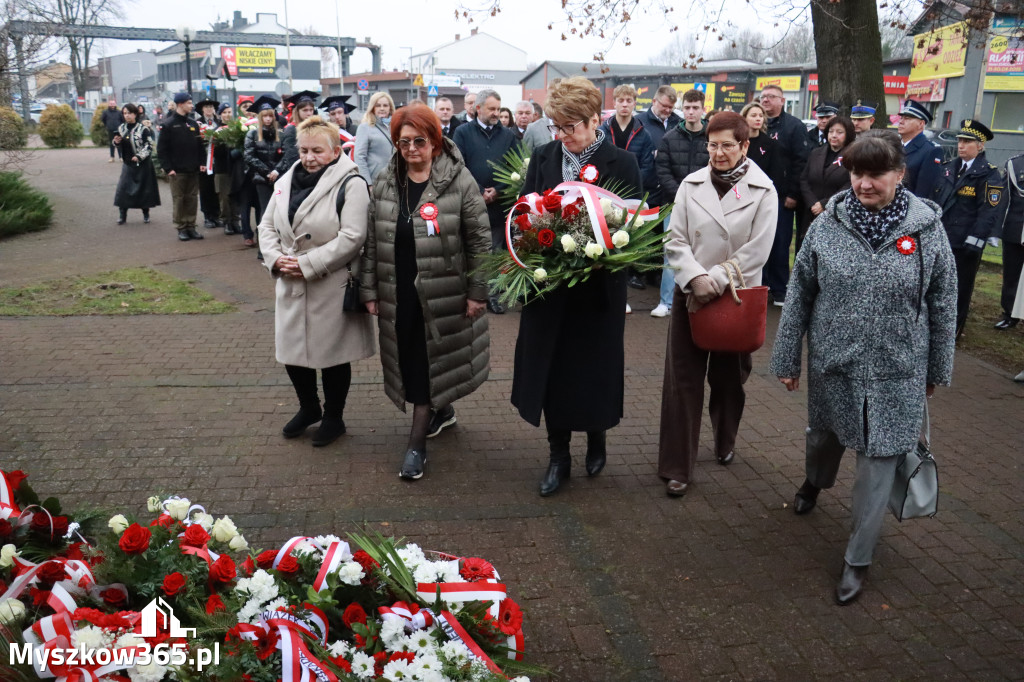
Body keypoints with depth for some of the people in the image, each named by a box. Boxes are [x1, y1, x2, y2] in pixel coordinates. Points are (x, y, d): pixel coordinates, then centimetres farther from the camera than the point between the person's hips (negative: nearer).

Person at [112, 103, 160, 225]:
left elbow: (149, 146, -12)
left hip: (142, 164, -5)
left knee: (143, 188, 3)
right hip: (127, 163, 5)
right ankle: (122, 215, 4)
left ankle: (145, 214, 18)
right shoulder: (122, 128, 8)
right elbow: (121, 146, 16)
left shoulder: (143, 129, -10)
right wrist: (116, 142, -6)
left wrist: (139, 157, -20)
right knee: (123, 187, -2)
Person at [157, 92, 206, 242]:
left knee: (192, 199, 7)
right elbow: (161, 149, -6)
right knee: (179, 200, 2)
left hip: (193, 170, 5)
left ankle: (191, 226, 15)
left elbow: (200, 145, 14)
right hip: (177, 171, -5)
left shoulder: (193, 123, 10)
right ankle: (181, 228, 9)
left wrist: (202, 162, 3)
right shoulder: (168, 124, -5)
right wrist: (168, 168, -11)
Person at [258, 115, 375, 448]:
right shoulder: (287, 182, 9)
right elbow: (267, 226, 12)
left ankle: (333, 417, 27)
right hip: (290, 285, 6)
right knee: (293, 350, 14)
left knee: (332, 353, 7)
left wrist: (308, 264, -21)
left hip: (333, 287, -6)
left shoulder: (350, 184, -12)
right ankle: (308, 408, 37)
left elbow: (352, 237, -21)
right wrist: (275, 258, -8)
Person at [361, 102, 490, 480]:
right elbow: (372, 241, 8)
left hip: (442, 292, -4)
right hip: (398, 292, 5)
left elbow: (479, 240, -6)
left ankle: (417, 443, 8)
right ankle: (441, 410, 38)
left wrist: (478, 291, -8)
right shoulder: (384, 183, 5)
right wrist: (370, 289, 6)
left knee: (430, 362, 1)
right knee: (409, 361, 13)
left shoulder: (459, 181, -8)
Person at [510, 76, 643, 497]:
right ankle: (559, 456, 22)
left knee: (594, 365, 9)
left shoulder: (621, 164, -5)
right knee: (551, 368, 8)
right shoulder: (543, 159, 4)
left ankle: (596, 438, 36)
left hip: (598, 288, -2)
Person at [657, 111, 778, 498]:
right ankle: (676, 467, 6)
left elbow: (756, 252, -11)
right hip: (691, 294, 1)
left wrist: (716, 283, -17)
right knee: (682, 380, -1)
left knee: (728, 378, 16)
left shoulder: (763, 191, -4)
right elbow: (676, 240, -3)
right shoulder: (691, 184, 1)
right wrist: (697, 278, -19)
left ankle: (725, 442, 42)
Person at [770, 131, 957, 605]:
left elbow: (943, 305, 0)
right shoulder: (827, 224, -7)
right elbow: (799, 296, -1)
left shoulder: (927, 229, -9)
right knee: (825, 434, 22)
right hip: (832, 363, 2)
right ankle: (816, 481, 58)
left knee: (878, 461, 2)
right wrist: (787, 360, 2)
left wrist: (937, 369, 6)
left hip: (895, 372, -1)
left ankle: (858, 557, 19)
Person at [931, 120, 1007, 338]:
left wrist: (973, 242, -20)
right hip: (941, 238, 6)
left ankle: (953, 330, 20)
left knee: (960, 287, 7)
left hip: (965, 244, -6)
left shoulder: (989, 175, -10)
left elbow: (989, 212, -15)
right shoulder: (949, 168, 9)